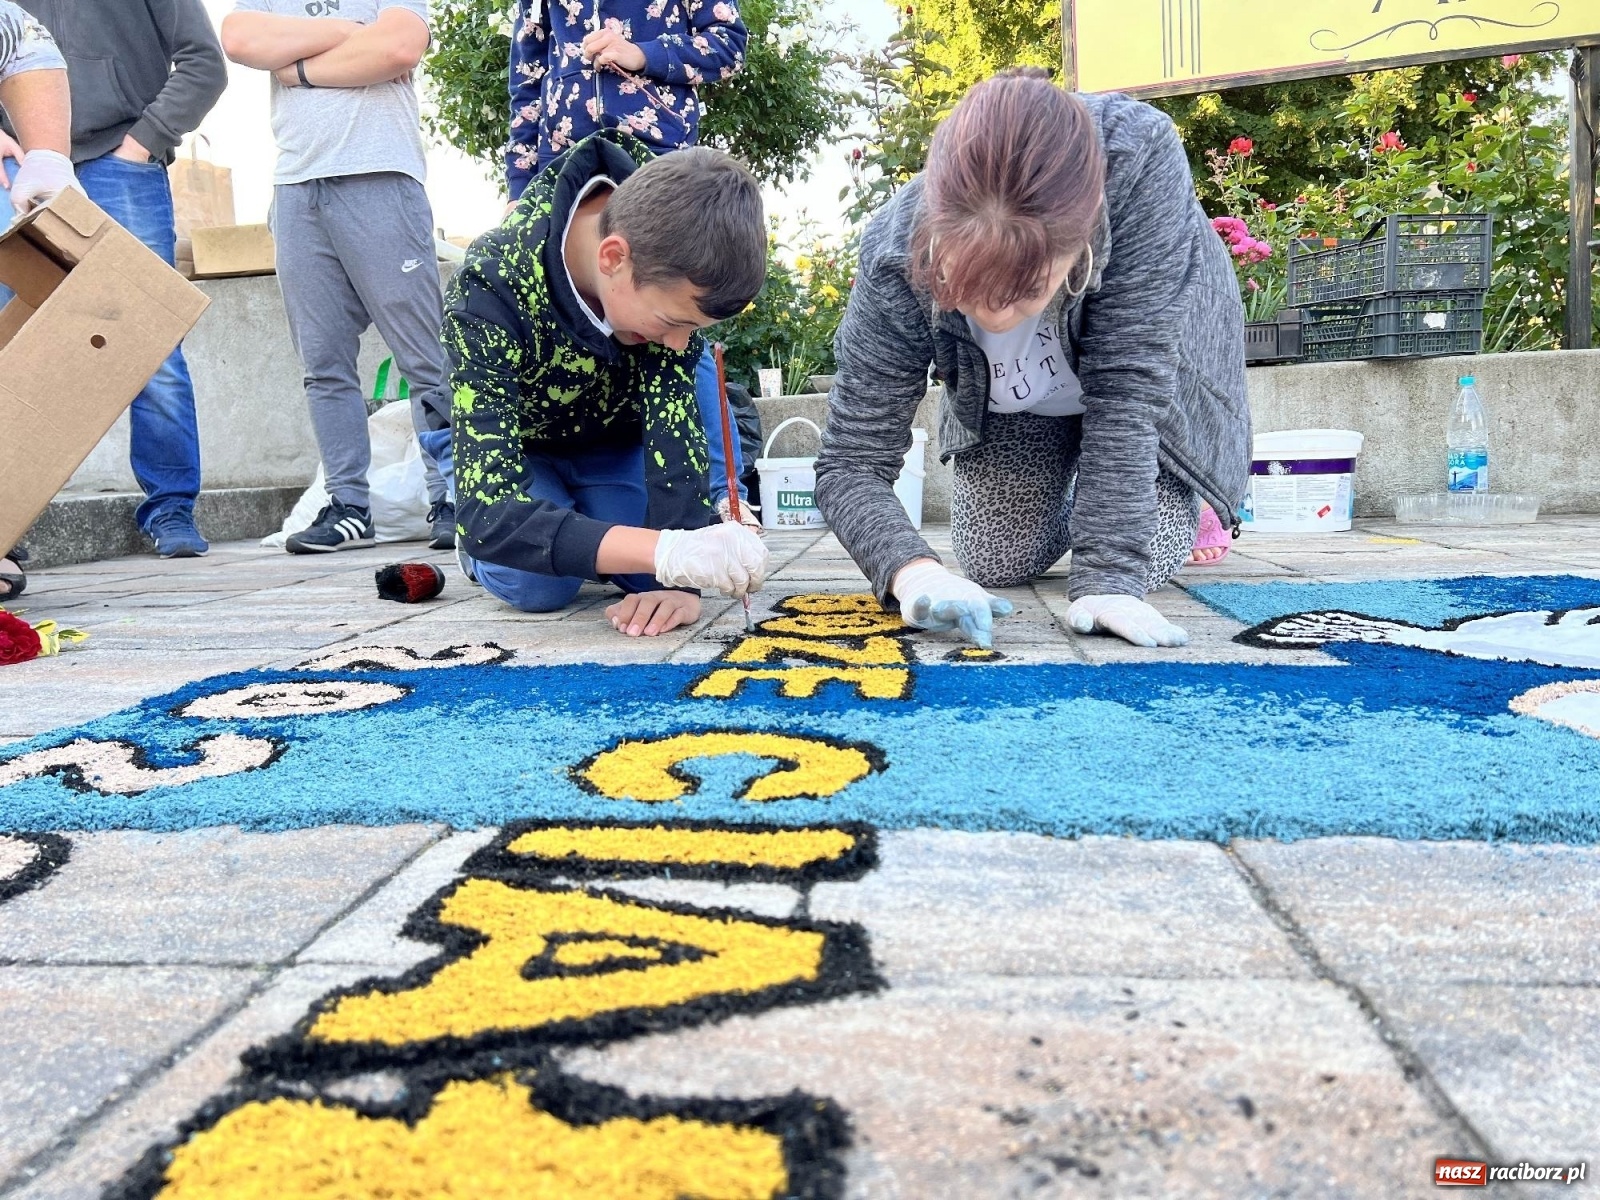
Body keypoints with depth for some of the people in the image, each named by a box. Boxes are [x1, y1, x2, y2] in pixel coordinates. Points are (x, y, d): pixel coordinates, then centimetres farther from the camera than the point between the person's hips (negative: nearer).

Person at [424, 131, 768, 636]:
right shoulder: (491, 293, -39)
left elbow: (673, 415, -29)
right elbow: (491, 513, -46)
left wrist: (680, 577, -39)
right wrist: (666, 551, -59)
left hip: (612, 437, 3)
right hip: (509, 442, -2)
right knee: (538, 583, -28)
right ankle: (479, 544, 6)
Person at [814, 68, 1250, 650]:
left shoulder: (1142, 156, -42)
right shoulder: (897, 254, -37)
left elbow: (1127, 382, -38)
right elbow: (851, 462, -32)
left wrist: (1108, 576, -43)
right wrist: (912, 571, -52)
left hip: (1150, 367, -1)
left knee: (1145, 555, -12)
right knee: (998, 563, -2)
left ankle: (1177, 495, 23)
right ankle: (1072, 507, 31)